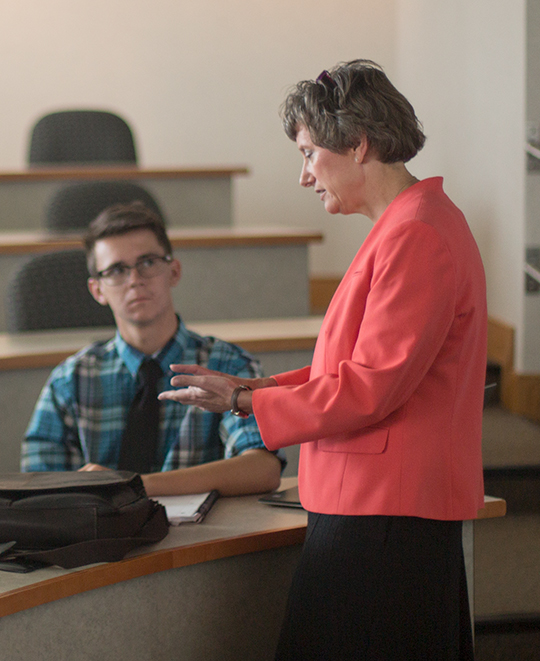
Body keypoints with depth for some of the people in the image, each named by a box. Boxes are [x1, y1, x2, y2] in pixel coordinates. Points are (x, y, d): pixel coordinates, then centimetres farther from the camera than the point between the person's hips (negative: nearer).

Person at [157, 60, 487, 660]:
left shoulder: (416, 237, -17)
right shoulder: (416, 224, 17)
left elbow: (369, 390, -19)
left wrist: (244, 401, -10)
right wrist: (262, 386, 10)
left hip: (383, 515, -10)